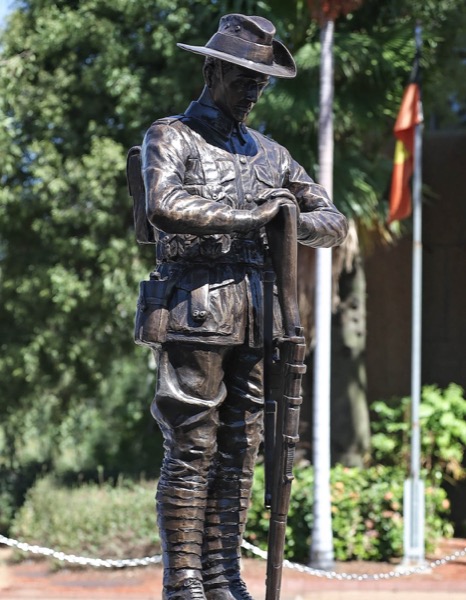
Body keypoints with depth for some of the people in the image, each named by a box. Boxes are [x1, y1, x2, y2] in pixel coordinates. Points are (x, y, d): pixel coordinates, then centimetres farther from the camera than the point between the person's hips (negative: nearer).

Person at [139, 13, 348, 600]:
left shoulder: (269, 153, 21)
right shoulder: (172, 137, 3)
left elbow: (333, 222, 21)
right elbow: (164, 206, -17)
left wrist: (291, 221, -2)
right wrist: (250, 215, -15)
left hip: (256, 319, 6)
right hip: (197, 313, -6)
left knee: (239, 451, 5)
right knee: (191, 451, -7)